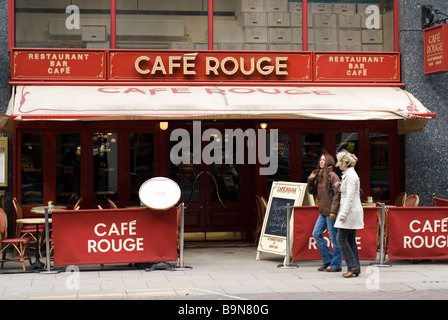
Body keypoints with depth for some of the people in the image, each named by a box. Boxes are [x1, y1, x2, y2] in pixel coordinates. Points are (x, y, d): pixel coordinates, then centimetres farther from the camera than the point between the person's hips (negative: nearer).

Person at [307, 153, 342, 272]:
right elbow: (311, 191, 21)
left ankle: (336, 265, 7)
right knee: (316, 234, 9)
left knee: (334, 237, -2)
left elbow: (337, 194, -16)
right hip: (323, 212, 9)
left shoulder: (332, 176, -11)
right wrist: (310, 179, 5)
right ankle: (327, 259, 20)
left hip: (331, 212, -9)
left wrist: (333, 211, -21)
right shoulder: (319, 176, 13)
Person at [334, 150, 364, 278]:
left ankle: (353, 266, -6)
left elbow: (350, 197, -20)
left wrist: (343, 213, -20)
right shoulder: (347, 174, 15)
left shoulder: (350, 175, -15)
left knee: (341, 239, -7)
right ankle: (356, 269, 11)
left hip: (351, 211, -10)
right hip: (351, 211, 10)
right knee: (350, 240, 10)